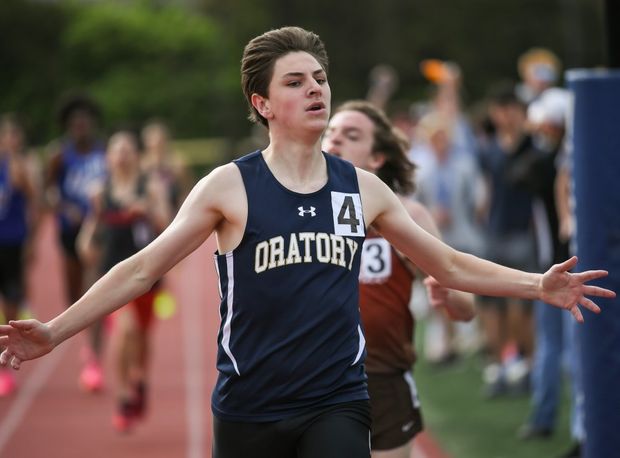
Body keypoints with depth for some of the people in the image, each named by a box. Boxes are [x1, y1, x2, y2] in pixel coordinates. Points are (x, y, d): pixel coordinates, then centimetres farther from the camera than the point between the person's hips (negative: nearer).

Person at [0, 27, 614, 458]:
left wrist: (538, 287, 4)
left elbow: (449, 266, 14)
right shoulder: (230, 187, -3)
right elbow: (144, 268, -3)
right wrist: (54, 332, -12)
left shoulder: (362, 189, 7)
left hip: (337, 407, 1)